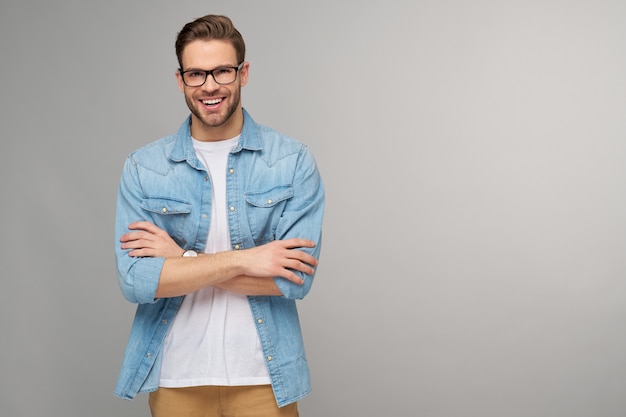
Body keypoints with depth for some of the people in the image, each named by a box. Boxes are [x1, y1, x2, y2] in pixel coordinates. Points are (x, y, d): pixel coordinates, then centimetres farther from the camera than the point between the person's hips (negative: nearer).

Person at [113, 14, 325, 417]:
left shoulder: (293, 161, -6)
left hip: (263, 377, -1)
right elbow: (135, 281, -11)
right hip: (175, 378, 1)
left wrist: (184, 258, -14)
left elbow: (296, 277, -14)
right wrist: (242, 260, -18)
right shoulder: (143, 167, -3)